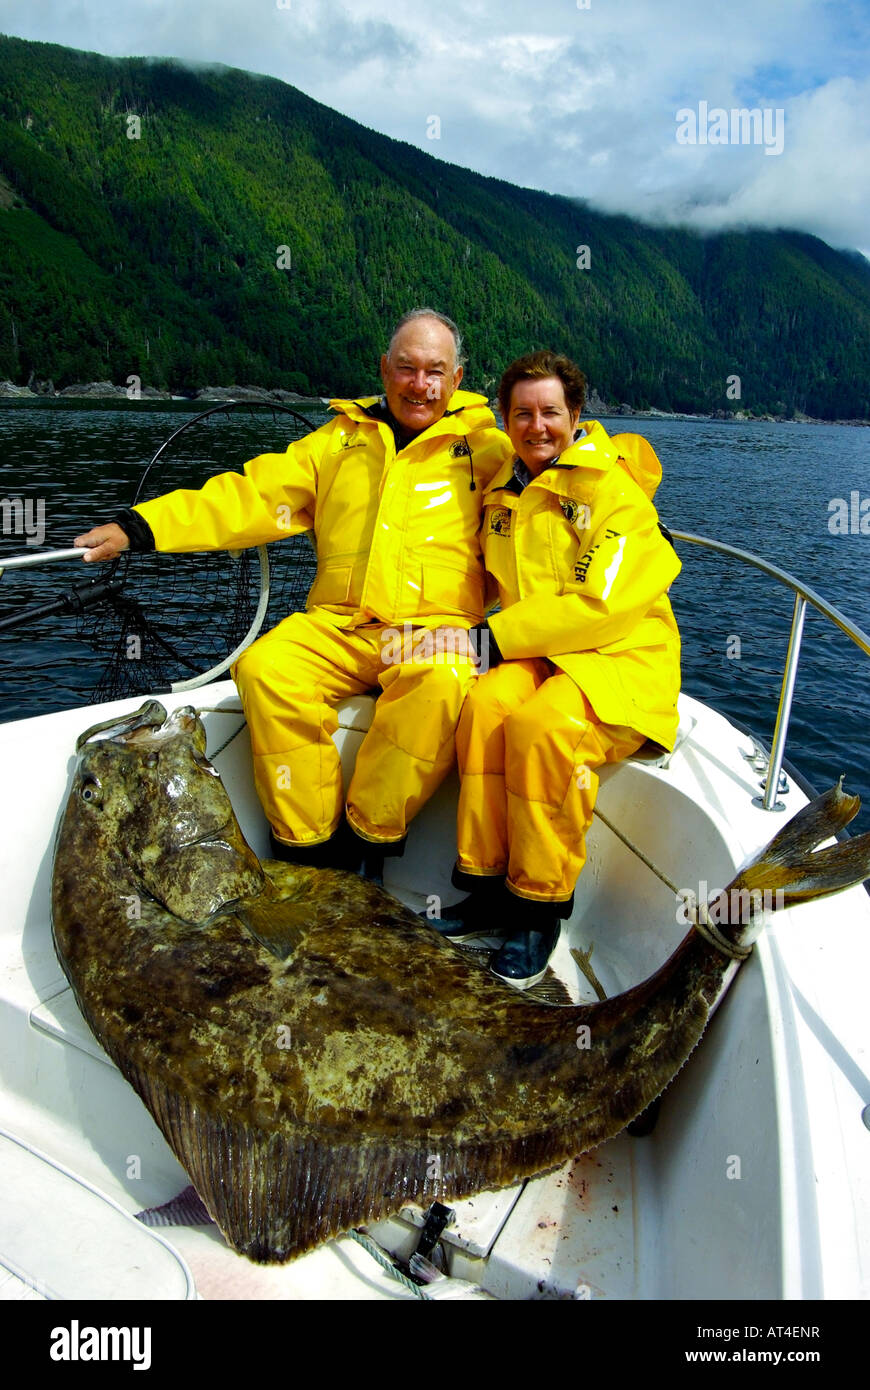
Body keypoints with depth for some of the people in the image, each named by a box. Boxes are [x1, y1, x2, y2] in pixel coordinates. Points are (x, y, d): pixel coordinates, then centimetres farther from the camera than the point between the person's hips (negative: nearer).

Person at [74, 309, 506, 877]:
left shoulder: (481, 441, 16)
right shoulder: (341, 439, 20)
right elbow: (254, 496, 13)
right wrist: (141, 526, 5)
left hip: (436, 626, -2)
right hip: (339, 626, 3)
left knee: (443, 682, -36)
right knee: (265, 667, -27)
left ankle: (366, 841, -19)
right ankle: (310, 847, -14)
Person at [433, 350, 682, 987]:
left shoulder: (617, 495, -8)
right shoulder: (502, 491, 13)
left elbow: (600, 606, -18)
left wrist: (501, 636, -17)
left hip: (623, 658, -5)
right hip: (541, 654, 5)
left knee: (545, 725, -34)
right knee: (486, 704, -28)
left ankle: (541, 905, -16)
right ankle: (489, 885, -16)